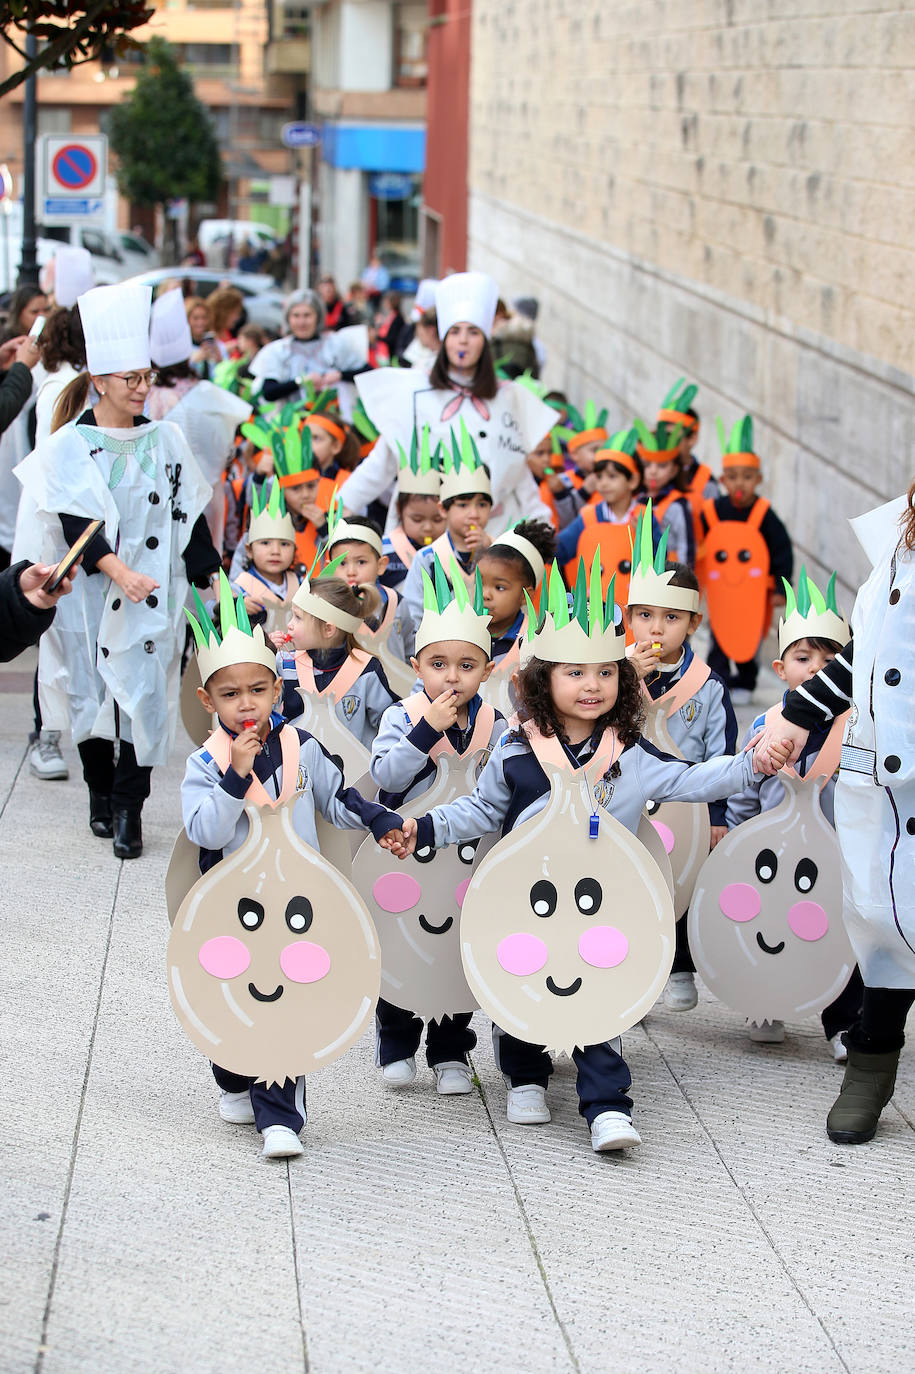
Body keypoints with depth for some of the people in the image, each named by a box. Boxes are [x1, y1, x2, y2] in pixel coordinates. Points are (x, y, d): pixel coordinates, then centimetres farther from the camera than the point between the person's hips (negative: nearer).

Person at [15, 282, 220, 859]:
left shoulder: (166, 439, 5)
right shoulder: (69, 445, -4)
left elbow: (189, 515, 10)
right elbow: (73, 521, -12)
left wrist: (209, 577, 7)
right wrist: (117, 569, -25)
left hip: (154, 595, 1)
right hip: (90, 594, -1)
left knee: (144, 693, -6)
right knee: (92, 694, 7)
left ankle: (129, 810, -2)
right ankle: (101, 795, 24)